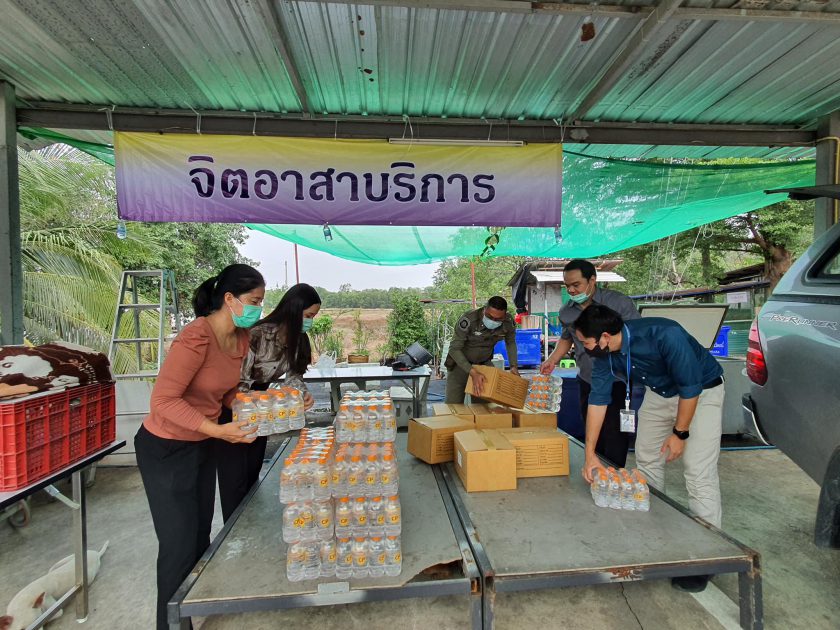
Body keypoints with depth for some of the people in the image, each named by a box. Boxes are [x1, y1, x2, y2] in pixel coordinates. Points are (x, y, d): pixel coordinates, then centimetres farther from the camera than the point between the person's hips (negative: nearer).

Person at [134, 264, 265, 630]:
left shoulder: (240, 337, -3)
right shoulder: (196, 338, -29)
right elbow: (163, 400, -29)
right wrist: (217, 430, -35)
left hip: (202, 446, 8)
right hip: (166, 449, -7)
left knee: (201, 538, 19)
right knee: (180, 545, 5)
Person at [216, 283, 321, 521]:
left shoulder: (296, 338, -6)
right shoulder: (258, 335, -30)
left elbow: (293, 372, 3)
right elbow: (238, 383, -26)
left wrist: (303, 392, -18)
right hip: (233, 407, -7)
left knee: (253, 473, 17)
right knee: (235, 478, 1)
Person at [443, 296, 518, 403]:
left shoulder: (509, 322, -18)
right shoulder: (469, 319, -32)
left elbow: (510, 342, 4)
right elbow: (454, 349, -28)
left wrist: (513, 365, -9)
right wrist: (472, 372, -37)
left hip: (484, 363, 3)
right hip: (460, 363, -3)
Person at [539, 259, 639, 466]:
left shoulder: (619, 303, -10)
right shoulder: (566, 312, 4)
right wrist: (553, 359, 7)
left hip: (617, 382, -5)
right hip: (587, 382, 5)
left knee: (615, 438, -1)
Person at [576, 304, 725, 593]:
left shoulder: (665, 335, -37)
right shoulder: (604, 353, -18)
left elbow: (690, 387, -27)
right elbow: (598, 398, -14)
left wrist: (680, 433, -17)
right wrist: (590, 453, -14)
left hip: (701, 392, -6)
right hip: (659, 393, 6)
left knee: (699, 473, -11)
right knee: (647, 462, 10)